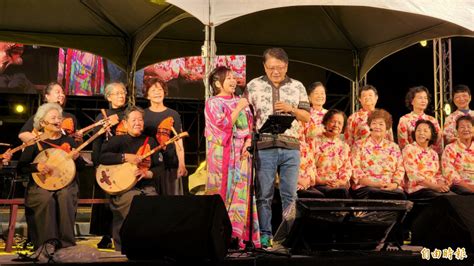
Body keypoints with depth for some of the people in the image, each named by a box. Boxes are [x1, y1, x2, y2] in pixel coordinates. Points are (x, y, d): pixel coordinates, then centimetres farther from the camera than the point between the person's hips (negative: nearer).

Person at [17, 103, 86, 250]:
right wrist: (36, 167, -18)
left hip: (66, 183, 1)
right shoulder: (35, 142, 5)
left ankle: (67, 244, -24)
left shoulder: (68, 140, 12)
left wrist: (76, 158, -10)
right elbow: (21, 168, 1)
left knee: (66, 198, -32)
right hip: (40, 185, -1)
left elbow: (82, 166, 13)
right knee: (46, 199, -34)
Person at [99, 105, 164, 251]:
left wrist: (148, 173, -12)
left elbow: (160, 167, 9)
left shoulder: (150, 142, 16)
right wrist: (126, 157, -17)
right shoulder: (118, 140, 7)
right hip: (123, 188, -3)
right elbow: (102, 157, -10)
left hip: (146, 187, 3)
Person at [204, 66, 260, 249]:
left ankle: (238, 234, 5)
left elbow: (250, 126, 12)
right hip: (223, 155, -5)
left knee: (241, 192, 2)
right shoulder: (213, 103, -1)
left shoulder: (240, 102, 16)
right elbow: (224, 124, -15)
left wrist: (248, 142, -5)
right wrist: (238, 109, -12)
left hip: (241, 154, 5)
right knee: (224, 192, -5)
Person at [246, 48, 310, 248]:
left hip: (290, 147, 2)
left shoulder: (297, 87, 11)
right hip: (264, 146, -2)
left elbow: (306, 117, 11)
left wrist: (291, 109, -8)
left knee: (290, 194, 5)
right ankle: (264, 235, 9)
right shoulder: (253, 86, 6)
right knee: (264, 194, 1)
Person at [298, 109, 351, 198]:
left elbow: (347, 168, 13)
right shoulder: (316, 141, 8)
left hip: (337, 185, 3)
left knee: (343, 191, -33)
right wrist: (319, 180, -13)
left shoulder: (344, 146, 21)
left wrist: (341, 181, -6)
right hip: (317, 185, -3)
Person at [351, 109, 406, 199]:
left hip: (391, 188, 2)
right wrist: (373, 184, -13)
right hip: (366, 187, -2)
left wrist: (395, 184, -9)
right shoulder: (360, 145, 12)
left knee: (400, 195, -31)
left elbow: (400, 169, 13)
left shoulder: (393, 147, 21)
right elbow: (356, 170, 1)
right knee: (373, 193, -37)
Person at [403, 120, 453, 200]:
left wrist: (441, 185, -6)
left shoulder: (433, 153, 20)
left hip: (436, 188, 6)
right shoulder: (409, 149, 0)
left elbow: (438, 174, 18)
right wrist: (434, 186, -18)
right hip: (417, 189, -6)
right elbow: (413, 174, -10)